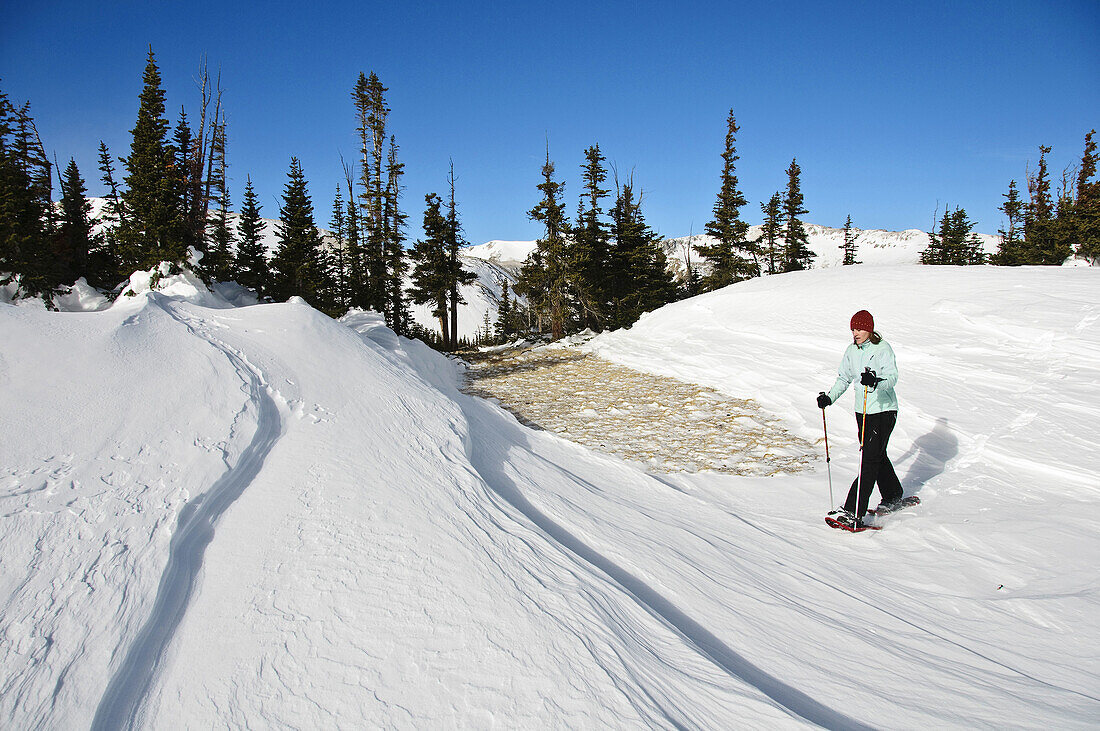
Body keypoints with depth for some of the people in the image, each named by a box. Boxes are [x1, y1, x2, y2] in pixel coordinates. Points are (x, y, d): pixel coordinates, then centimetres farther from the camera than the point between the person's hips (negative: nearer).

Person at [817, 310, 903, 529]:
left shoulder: (883, 349, -11)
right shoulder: (852, 351, 8)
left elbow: (892, 377, -24)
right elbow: (843, 378, 15)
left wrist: (876, 381, -45)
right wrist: (829, 397, 1)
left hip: (884, 411, -7)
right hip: (862, 411, 7)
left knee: (870, 459, -12)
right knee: (877, 456, 19)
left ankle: (853, 512, -16)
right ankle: (893, 496, 40)